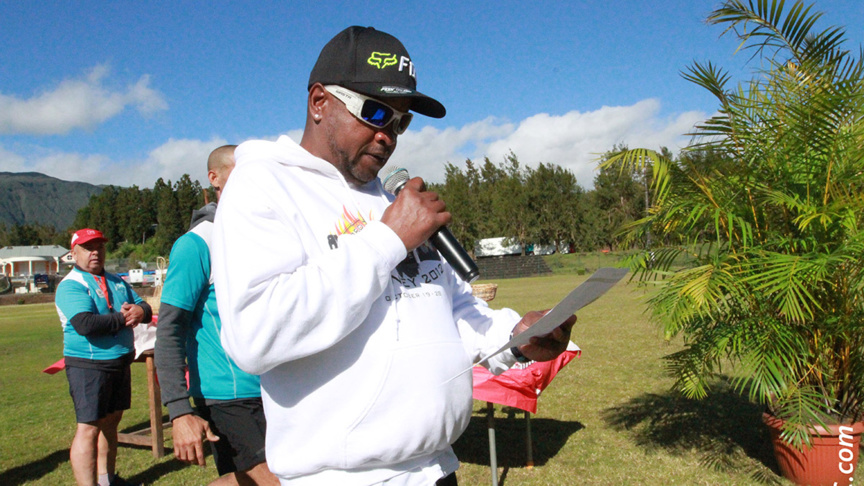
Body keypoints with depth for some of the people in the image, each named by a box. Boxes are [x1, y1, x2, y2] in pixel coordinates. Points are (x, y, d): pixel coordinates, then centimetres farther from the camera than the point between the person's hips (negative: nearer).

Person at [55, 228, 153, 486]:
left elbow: (145, 307, 10)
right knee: (89, 427, -6)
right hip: (88, 366, -7)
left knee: (111, 420, 16)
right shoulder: (70, 286, -10)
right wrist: (123, 318, -16)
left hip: (120, 363, 8)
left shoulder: (117, 281, 14)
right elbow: (84, 324, -25)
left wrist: (140, 311, -14)